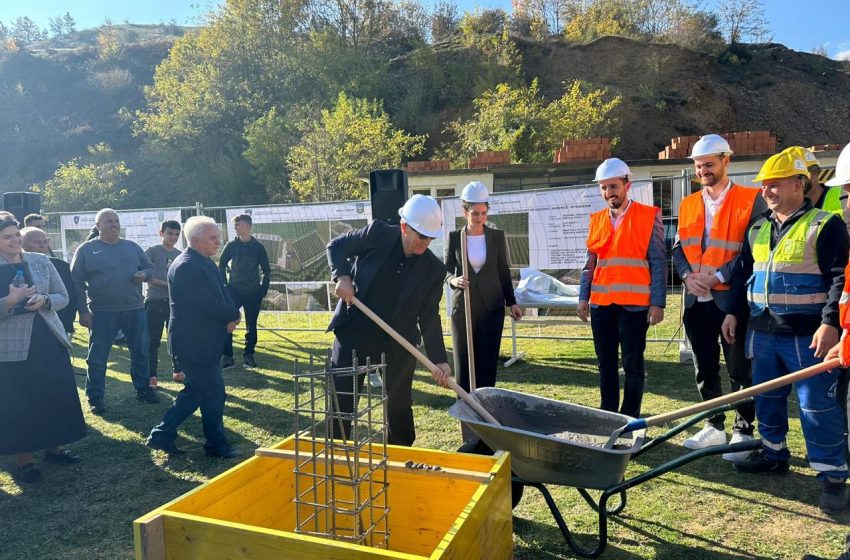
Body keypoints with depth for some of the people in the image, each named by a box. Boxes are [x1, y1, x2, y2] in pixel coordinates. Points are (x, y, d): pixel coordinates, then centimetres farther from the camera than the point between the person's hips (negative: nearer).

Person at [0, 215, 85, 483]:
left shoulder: (41, 261, 4)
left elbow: (63, 297, 6)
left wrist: (44, 300, -13)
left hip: (50, 340, 4)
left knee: (59, 396, 10)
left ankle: (54, 447, 28)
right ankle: (24, 460, 19)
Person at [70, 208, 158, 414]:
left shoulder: (132, 247, 10)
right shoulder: (86, 250, -1)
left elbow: (149, 267, 17)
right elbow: (76, 282, -3)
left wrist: (144, 274, -9)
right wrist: (83, 311, -9)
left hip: (135, 310, 3)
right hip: (102, 313, -3)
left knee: (140, 353, 12)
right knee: (97, 358, 3)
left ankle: (143, 389, 27)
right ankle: (95, 398, 16)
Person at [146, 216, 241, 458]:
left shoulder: (205, 263, 12)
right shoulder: (187, 266, -20)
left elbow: (222, 294, 12)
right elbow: (207, 304, -27)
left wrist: (230, 316, -8)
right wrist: (234, 315, -11)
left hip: (203, 341, 10)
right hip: (194, 343, -10)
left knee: (196, 391, 17)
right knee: (213, 393, 2)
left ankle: (162, 435, 26)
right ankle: (217, 444, 18)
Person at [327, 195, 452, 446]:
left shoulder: (434, 269, -7)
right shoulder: (378, 234, -11)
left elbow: (429, 317, -3)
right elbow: (336, 246, 3)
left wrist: (438, 359, -10)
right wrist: (342, 275, -15)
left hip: (398, 343, 1)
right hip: (353, 331, -1)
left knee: (399, 405, 11)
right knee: (340, 398, 6)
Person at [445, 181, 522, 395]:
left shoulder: (497, 236, 2)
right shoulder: (454, 237, 0)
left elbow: (504, 272, 8)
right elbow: (446, 271, 2)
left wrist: (512, 303, 7)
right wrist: (454, 280, -21)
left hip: (492, 307, 1)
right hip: (463, 306, 0)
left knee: (488, 360, 4)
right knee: (463, 360, 2)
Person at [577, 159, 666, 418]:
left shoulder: (648, 216, -1)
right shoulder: (597, 220, 12)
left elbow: (658, 263, -4)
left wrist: (657, 303, -9)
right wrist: (583, 297, 8)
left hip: (633, 305, -4)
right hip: (601, 304, 5)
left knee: (632, 365, 3)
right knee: (606, 364, 12)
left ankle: (630, 419, 14)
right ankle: (607, 414, 23)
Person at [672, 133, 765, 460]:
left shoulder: (750, 200, -4)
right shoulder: (688, 205, 13)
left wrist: (718, 276, -16)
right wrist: (688, 275, -6)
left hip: (732, 299, -5)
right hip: (696, 301, 6)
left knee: (740, 370, 4)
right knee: (704, 368, 13)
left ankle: (743, 431, 18)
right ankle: (714, 427, 27)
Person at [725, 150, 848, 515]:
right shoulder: (757, 230, 12)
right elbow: (743, 274, 19)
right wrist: (734, 312, 14)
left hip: (808, 335, -7)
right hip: (764, 332, 7)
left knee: (817, 406, -2)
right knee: (767, 398, 16)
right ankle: (773, 453, 33)